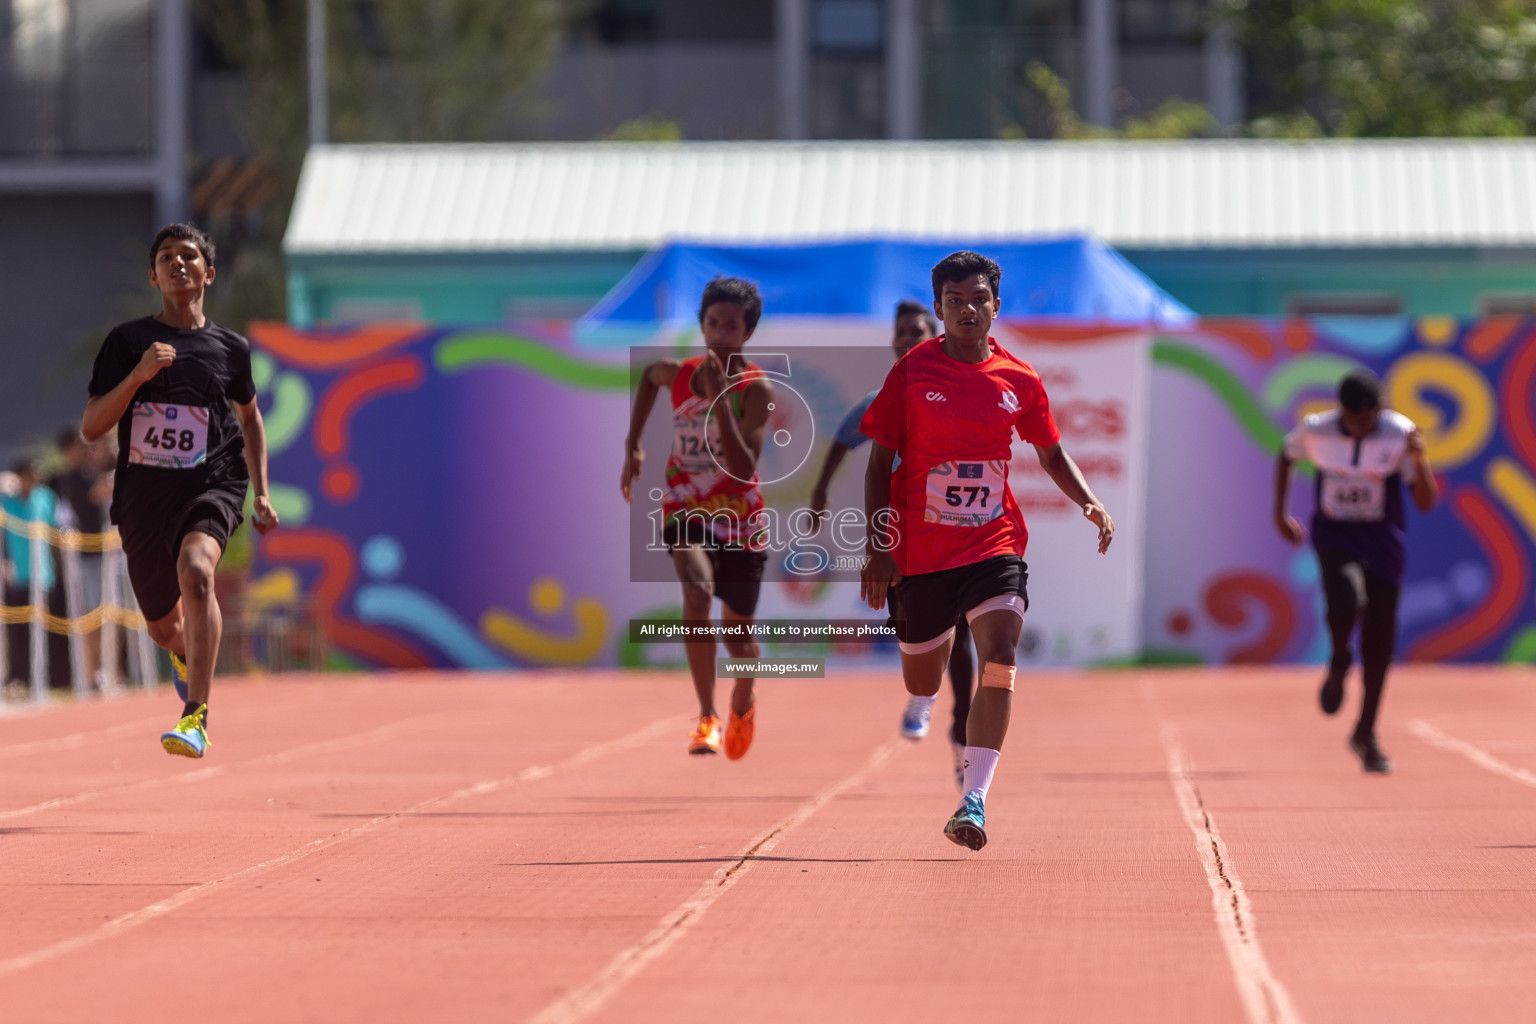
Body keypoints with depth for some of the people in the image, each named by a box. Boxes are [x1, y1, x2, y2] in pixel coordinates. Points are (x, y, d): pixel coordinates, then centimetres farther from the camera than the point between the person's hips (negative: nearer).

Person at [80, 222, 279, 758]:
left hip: (211, 486, -2)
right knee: (163, 627, 13)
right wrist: (138, 376, -18)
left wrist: (261, 493, 18)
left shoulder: (230, 348, 7)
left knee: (195, 569, -34)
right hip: (142, 495, 2)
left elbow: (249, 415, 25)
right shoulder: (126, 342, 2)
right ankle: (186, 655, 55)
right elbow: (90, 427, -3)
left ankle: (196, 718, -35)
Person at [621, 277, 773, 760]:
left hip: (739, 518, -1)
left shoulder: (756, 389, -16)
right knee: (697, 591, -31)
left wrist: (720, 400, -35)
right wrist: (633, 445, 19)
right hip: (686, 510, 1)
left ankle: (743, 703, 48)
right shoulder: (678, 373, -6)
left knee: (738, 632, 12)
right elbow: (649, 376, 21)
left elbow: (744, 468, -27)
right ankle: (707, 716, -30)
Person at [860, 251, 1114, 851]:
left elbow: (1050, 453, 17)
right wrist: (878, 548, -6)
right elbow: (879, 464, 1)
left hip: (995, 544, 0)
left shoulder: (1019, 380, 3)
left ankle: (974, 800, -25)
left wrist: (1089, 503, 1)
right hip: (920, 550, 0)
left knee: (999, 660, -22)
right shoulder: (911, 373, -3)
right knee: (921, 684, 10)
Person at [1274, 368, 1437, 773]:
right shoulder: (1315, 429, -11)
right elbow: (1286, 456, 13)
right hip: (1335, 537, -1)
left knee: (1379, 644, 5)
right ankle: (1339, 663, 3)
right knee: (1347, 599, -32)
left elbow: (1426, 503, -15)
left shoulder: (1399, 433, -14)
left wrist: (1420, 460, -32)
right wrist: (1280, 514, 13)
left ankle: (1366, 734, 24)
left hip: (1383, 542, 1)